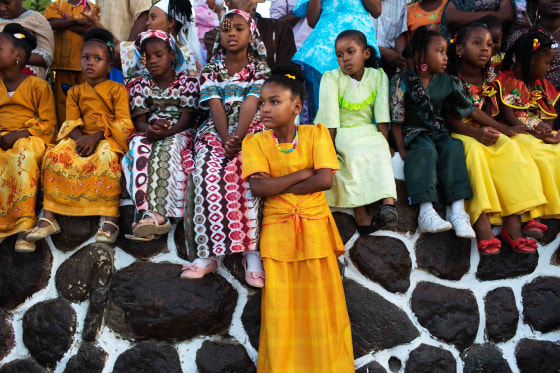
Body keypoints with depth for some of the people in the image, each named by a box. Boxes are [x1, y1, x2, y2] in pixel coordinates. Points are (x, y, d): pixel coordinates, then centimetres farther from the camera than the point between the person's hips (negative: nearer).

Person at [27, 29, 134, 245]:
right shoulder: (75, 92, 17)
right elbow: (71, 122, 5)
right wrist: (80, 138, -19)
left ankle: (109, 219, -38)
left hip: (108, 138, -4)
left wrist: (96, 137, -21)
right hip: (81, 139, 4)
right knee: (54, 155, -23)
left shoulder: (117, 90, 3)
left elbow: (123, 123, -8)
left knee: (107, 157, -39)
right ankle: (48, 218, -22)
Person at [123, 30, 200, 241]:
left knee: (168, 148, -38)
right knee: (139, 148, -34)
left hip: (178, 134, -2)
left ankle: (156, 213, -49)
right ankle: (149, 213, -49)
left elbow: (186, 119, -5)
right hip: (147, 134, 3)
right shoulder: (140, 85, 16)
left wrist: (166, 131, -26)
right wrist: (149, 128, -21)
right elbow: (139, 121, 5)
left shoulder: (187, 82, 6)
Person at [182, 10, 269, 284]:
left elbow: (249, 106, -8)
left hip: (251, 133, -1)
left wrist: (237, 139, -24)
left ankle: (252, 252, -30)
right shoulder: (211, 71, 14)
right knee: (206, 176, -29)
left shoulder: (261, 68, 9)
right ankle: (207, 254, -25)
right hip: (216, 133, 2)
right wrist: (226, 141, -20)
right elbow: (216, 107, -2)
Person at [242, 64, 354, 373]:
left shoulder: (316, 133, 0)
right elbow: (258, 188, -13)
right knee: (280, 307, 3)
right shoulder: (254, 142, 1)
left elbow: (325, 179, -12)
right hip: (277, 231, 1)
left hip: (315, 228, 0)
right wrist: (303, 173, -11)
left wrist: (277, 185, -11)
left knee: (319, 302, 4)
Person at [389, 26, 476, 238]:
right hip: (413, 134, -4)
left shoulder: (448, 82, 10)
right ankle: (426, 213, -43)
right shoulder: (402, 81, -3)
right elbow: (396, 119, -5)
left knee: (453, 147, -28)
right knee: (426, 150, -35)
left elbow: (468, 110, 15)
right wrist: (401, 148, -14)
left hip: (439, 132, 4)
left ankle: (458, 212, -34)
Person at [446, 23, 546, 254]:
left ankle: (513, 220, -33)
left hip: (485, 133, 5)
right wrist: (476, 133, -26)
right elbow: (450, 119, -12)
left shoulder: (489, 80, 12)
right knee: (474, 150, -36)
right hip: (459, 134, -5)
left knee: (509, 147, -24)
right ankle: (482, 223, -45)